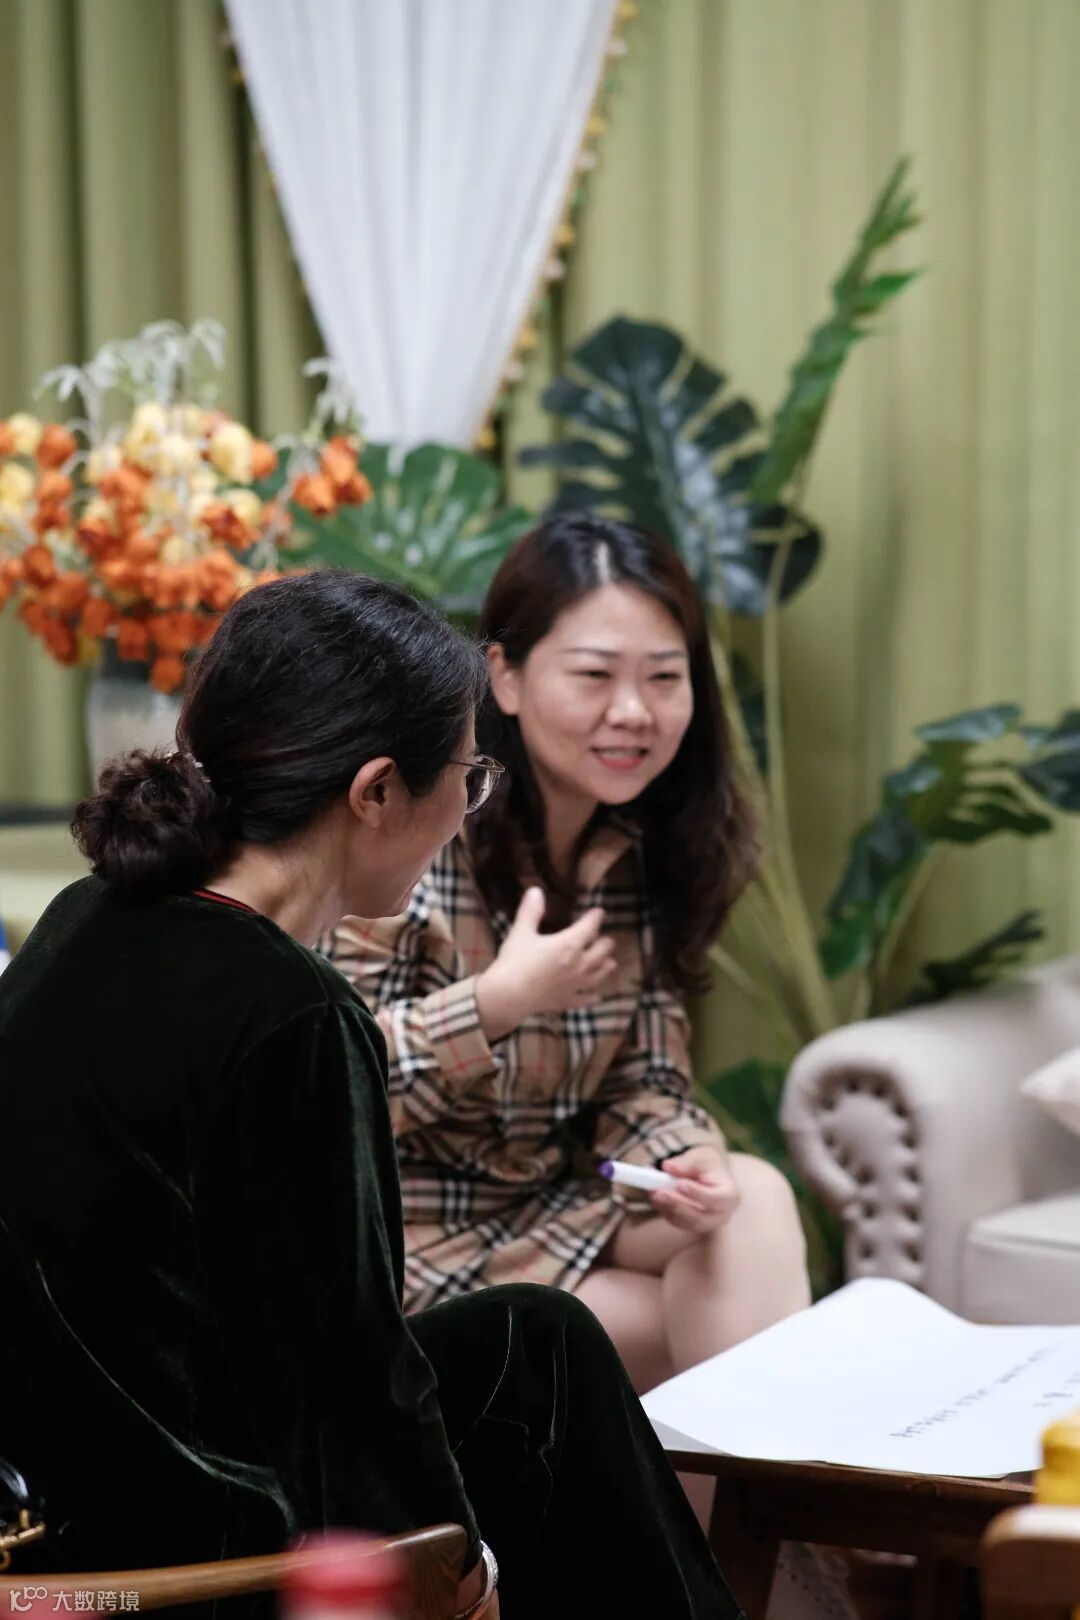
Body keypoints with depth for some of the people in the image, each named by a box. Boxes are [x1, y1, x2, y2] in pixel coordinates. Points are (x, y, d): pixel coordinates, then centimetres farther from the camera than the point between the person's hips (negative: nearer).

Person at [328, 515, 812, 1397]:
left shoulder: (646, 852, 2)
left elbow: (646, 1083, 2)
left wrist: (683, 1162, -20)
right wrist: (499, 1001, -28)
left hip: (547, 1208, 6)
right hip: (406, 1237, -6)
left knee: (749, 1199, -19)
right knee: (723, 1328, -19)